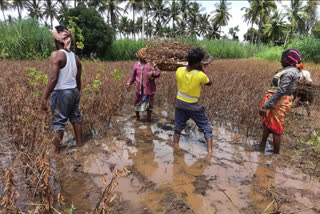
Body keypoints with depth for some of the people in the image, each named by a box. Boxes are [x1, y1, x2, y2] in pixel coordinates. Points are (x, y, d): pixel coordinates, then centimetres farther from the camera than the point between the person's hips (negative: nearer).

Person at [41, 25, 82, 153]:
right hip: (74, 91, 7)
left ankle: (57, 151, 16)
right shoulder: (75, 57, 7)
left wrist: (44, 98, -18)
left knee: (59, 121, 4)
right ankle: (79, 142, 32)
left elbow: (53, 79, -22)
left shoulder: (56, 54, -15)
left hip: (61, 93, -7)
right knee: (75, 117, 18)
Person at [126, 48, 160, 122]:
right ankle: (137, 117, 32)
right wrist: (129, 83, 0)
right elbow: (133, 76, 13)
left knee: (149, 103, 7)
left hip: (149, 88, -2)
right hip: (139, 89, 2)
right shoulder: (136, 65, 6)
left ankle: (148, 118, 27)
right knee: (137, 103, 9)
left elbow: (158, 72, -1)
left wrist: (152, 73, -22)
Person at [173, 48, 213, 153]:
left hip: (180, 103, 4)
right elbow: (209, 83, -3)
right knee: (207, 128, 10)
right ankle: (210, 151, 7)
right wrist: (203, 70, -4)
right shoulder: (200, 75, -24)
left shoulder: (179, 71, -13)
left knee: (178, 127, 21)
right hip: (193, 106, -4)